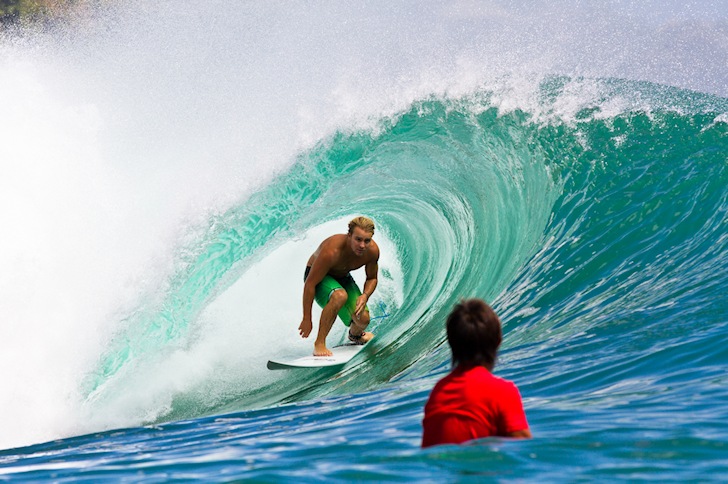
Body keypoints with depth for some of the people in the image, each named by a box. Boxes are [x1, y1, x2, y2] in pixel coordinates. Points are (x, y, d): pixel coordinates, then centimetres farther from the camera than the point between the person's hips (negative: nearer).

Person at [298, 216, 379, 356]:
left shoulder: (372, 251, -22)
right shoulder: (332, 251, -38)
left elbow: (372, 279, -2)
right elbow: (310, 284, -31)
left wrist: (365, 296, -24)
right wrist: (307, 319, -29)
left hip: (342, 277, 5)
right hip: (317, 276, -5)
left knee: (363, 319, -12)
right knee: (340, 295, -38)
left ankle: (355, 334, 27)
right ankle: (319, 344, -26)